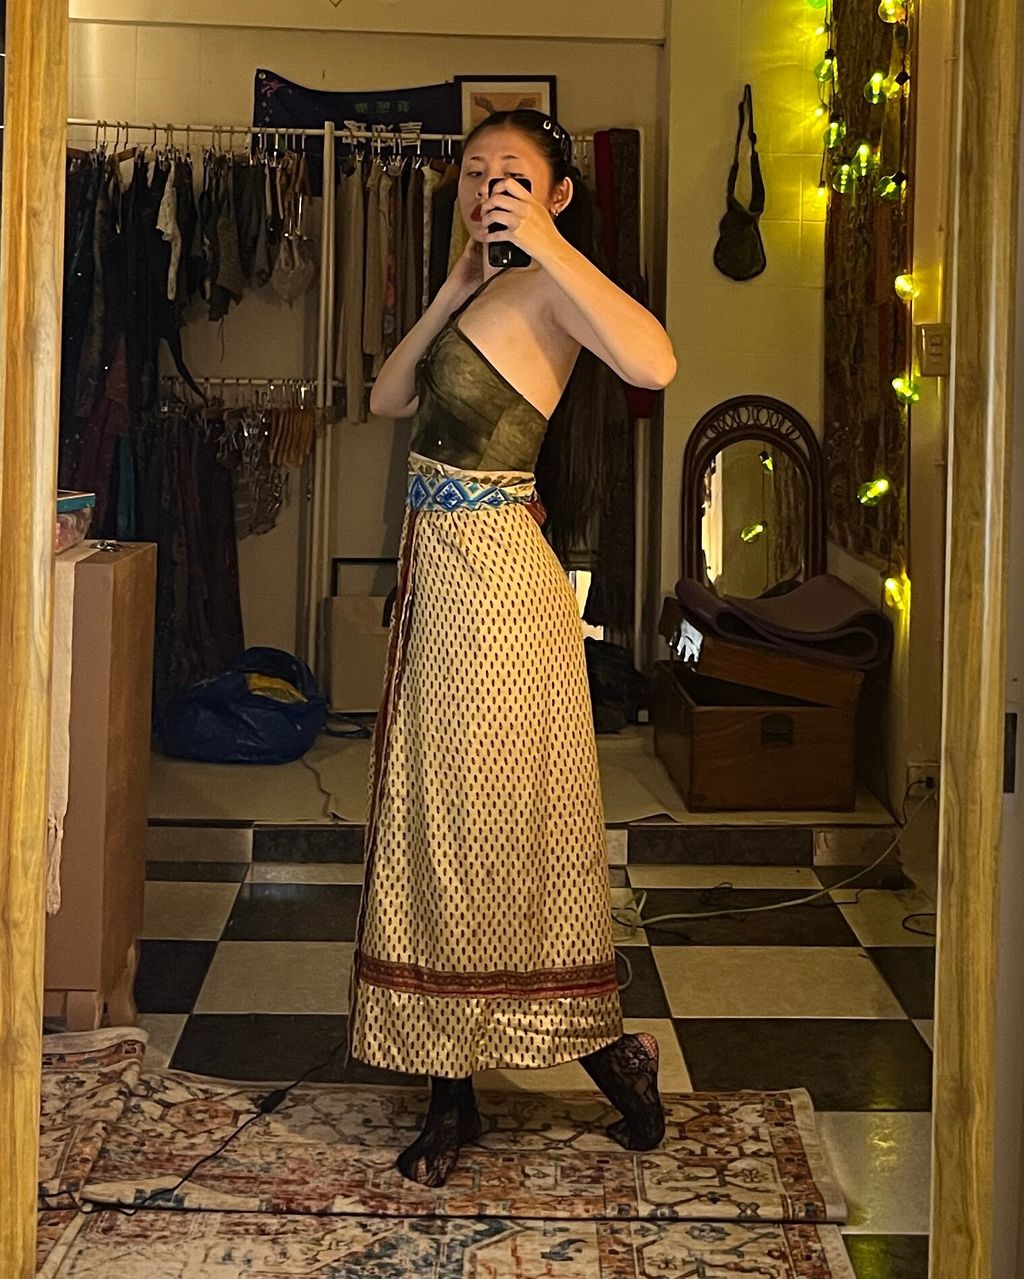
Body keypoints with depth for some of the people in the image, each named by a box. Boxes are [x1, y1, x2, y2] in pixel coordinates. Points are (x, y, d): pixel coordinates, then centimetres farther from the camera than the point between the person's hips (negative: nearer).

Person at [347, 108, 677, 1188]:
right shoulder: (491, 291, 17)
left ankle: (607, 1049, 15)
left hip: (493, 577, -9)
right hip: (442, 572, 9)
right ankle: (454, 1087, 20)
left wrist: (548, 243, -27)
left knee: (491, 824, -1)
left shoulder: (550, 286, -12)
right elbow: (387, 399, 13)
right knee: (439, 819, 11)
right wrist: (454, 289, 4)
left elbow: (653, 364, -32)